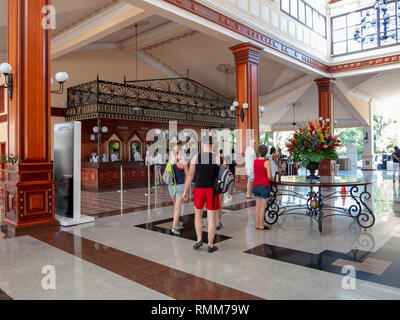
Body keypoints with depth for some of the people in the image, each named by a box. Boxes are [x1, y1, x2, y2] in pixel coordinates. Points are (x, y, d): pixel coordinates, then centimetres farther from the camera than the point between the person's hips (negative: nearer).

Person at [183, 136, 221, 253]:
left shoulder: (195, 157, -1)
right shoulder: (217, 158, -4)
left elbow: (190, 175, 0)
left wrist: (186, 191, 8)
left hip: (199, 189, 1)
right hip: (212, 190, -1)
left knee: (198, 215, 21)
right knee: (211, 218, 8)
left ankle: (199, 239, 14)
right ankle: (210, 245, 15)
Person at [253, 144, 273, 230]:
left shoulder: (255, 161, 3)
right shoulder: (267, 162, -13)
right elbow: (269, 176, -12)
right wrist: (272, 179, 8)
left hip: (255, 185, 5)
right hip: (264, 186, -5)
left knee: (258, 205, 12)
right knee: (263, 206, 2)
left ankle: (257, 224, 18)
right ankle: (261, 225, 8)